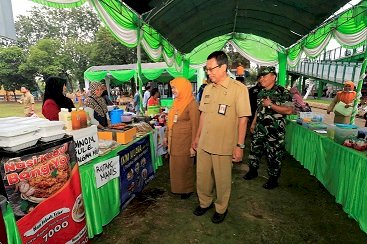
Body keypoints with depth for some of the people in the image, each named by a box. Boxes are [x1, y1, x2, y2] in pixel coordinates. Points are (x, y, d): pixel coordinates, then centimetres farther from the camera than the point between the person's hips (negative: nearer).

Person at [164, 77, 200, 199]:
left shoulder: (192, 104, -16)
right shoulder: (177, 102, 9)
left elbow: (195, 126, -17)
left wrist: (193, 145, -18)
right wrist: (166, 136, 17)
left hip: (184, 142, -7)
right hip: (174, 141, 7)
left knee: (184, 166, 7)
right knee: (175, 166, 16)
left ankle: (187, 189, 28)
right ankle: (177, 187, 35)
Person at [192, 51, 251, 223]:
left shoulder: (239, 89, -11)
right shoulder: (207, 88, 6)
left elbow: (243, 118, -11)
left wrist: (240, 146, -12)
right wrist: (197, 136, 16)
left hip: (224, 145, -5)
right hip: (204, 143, 5)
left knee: (222, 180, 12)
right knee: (202, 176, 17)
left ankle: (221, 209, 37)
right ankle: (205, 202, 42)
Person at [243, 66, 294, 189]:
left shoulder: (283, 92, -11)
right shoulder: (261, 93, 12)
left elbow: (289, 110, -19)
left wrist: (271, 105, -22)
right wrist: (253, 123, 19)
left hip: (274, 130, -7)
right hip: (260, 129, 7)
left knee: (274, 155, 4)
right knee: (254, 149, 16)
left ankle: (273, 178, 21)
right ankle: (253, 171, 35)